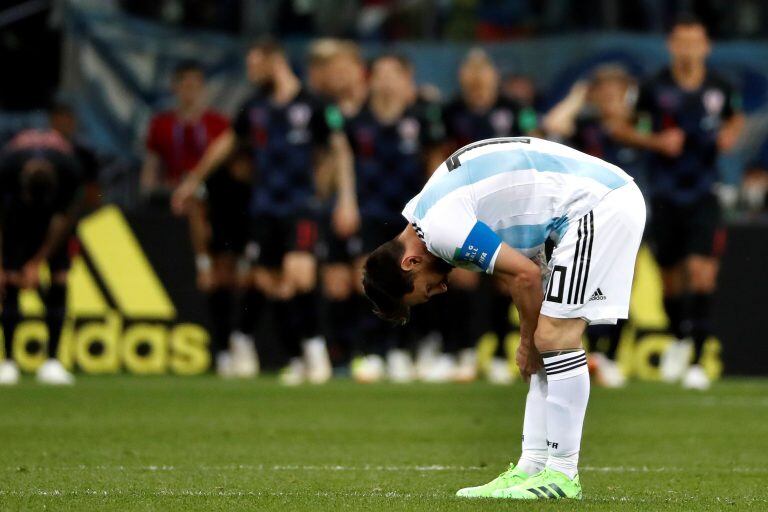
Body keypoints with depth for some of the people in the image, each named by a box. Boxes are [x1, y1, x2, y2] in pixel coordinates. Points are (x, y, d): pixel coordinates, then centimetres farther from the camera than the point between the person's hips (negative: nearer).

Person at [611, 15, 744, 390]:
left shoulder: (719, 88, -1)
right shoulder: (655, 88, -6)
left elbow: (736, 117, 21)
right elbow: (621, 129, 3)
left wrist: (731, 134, -2)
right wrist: (655, 141, -13)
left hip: (703, 195, 0)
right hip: (665, 194, 0)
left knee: (702, 271, -15)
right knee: (670, 276, 9)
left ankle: (697, 360, -11)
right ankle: (679, 338, 38)